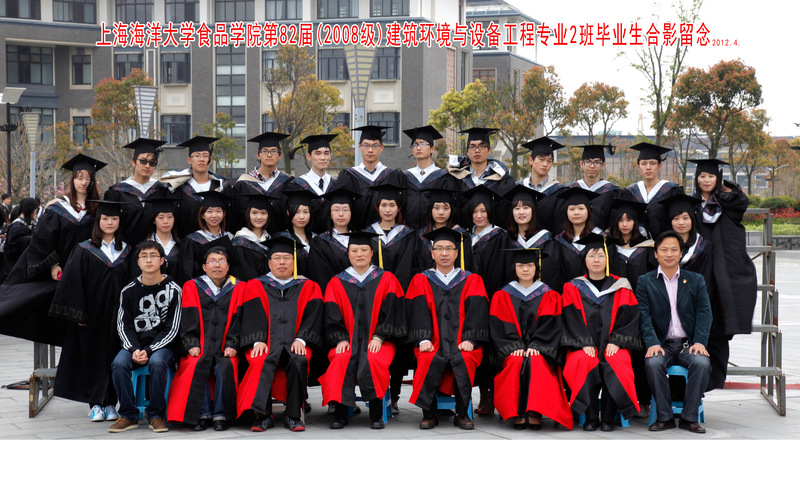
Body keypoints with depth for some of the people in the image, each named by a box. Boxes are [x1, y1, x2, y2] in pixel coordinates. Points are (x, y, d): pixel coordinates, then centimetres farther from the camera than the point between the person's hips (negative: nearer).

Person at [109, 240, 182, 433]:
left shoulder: (173, 290, -1)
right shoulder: (128, 291, 7)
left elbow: (171, 329, -5)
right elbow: (124, 326, 5)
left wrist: (148, 351, -16)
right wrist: (134, 349, -14)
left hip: (162, 345, -2)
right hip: (134, 344, 3)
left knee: (156, 363, -35)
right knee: (118, 364, -28)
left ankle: (156, 415, -17)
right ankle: (129, 415, -12)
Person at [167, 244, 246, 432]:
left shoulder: (238, 288, 11)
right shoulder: (192, 287, 11)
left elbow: (237, 318, 5)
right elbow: (188, 319, 4)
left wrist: (232, 345, -8)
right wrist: (191, 344, -9)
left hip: (225, 348, 0)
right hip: (200, 347, 0)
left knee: (226, 366, -31)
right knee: (196, 366, -30)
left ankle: (221, 414, -19)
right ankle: (202, 414, -20)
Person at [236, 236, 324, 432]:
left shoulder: (308, 287, 18)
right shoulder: (256, 286, 18)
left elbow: (312, 315, 5)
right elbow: (252, 316, 5)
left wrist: (301, 339, -12)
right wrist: (258, 341, -13)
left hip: (294, 344, 0)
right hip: (266, 344, 0)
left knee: (299, 361, -34)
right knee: (261, 362, -35)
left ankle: (293, 415, -24)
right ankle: (263, 415, -30)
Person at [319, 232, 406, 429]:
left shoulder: (386, 280, 9)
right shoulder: (337, 283, 12)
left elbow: (390, 311, 1)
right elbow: (333, 316, 6)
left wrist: (379, 337, -11)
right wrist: (341, 339, -10)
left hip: (378, 341, -1)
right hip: (348, 341, 1)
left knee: (373, 360, -33)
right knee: (341, 360, -31)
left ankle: (376, 413, -22)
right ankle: (340, 412, -24)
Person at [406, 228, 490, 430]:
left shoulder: (472, 281, 14)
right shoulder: (421, 280, 14)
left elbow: (477, 310, 2)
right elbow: (418, 310, 2)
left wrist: (469, 339, -14)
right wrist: (423, 339, -15)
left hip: (462, 344, 0)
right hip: (433, 342, 0)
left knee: (464, 359, -32)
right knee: (428, 360, -32)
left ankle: (462, 414, -16)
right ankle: (429, 414, -16)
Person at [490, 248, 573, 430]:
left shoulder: (549, 296, 13)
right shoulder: (502, 296, 13)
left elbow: (550, 326, 1)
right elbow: (499, 327, 2)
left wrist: (535, 347, -15)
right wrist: (515, 347, -14)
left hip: (540, 350, 0)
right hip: (512, 351, 0)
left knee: (536, 363, -33)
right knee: (516, 362, -33)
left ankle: (535, 414, -34)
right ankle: (518, 415, -31)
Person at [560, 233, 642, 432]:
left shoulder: (620, 287, 12)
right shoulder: (573, 288, 11)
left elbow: (629, 316, 3)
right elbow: (572, 319, 1)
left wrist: (615, 341, -11)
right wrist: (585, 343, -13)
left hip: (613, 345, 0)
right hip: (583, 345, 0)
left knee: (615, 364, -32)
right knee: (584, 363, -33)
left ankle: (608, 417, -20)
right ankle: (591, 417, -22)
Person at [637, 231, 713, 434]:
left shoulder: (696, 280, 14)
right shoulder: (645, 282, 10)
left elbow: (704, 312, 4)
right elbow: (644, 315, -2)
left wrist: (700, 342, -13)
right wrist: (652, 343, -18)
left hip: (689, 343, 1)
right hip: (661, 344, -1)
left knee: (702, 363, -30)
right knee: (653, 363, -32)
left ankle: (689, 417, -16)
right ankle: (664, 416, -18)